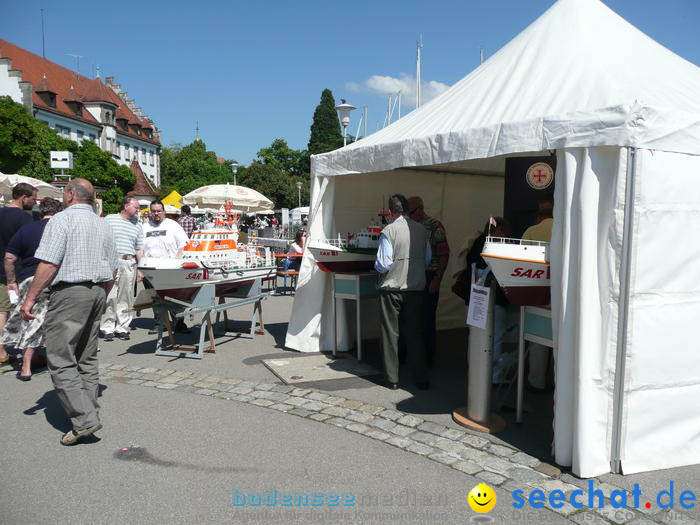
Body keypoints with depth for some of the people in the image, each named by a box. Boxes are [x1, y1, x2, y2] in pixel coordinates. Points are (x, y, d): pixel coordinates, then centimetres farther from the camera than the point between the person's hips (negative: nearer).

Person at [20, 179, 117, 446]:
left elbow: (49, 264, -16)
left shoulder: (62, 219, -7)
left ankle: (84, 419, -10)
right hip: (97, 291, 8)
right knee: (87, 358, 14)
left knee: (60, 360, -4)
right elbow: (112, 269, 17)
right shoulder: (103, 225, 16)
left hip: (69, 292, -8)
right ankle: (89, 413, 18)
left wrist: (30, 298, -11)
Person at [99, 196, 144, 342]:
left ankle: (122, 328, 12)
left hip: (129, 263, 4)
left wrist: (140, 269, 10)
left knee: (126, 297, 4)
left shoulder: (137, 226, 17)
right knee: (109, 296, -5)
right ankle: (107, 328, 2)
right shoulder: (109, 219, 6)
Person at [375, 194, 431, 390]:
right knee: (415, 333, 11)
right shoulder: (421, 230, 2)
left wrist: (377, 266, 6)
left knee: (391, 334, 8)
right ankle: (421, 379, 14)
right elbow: (428, 259, 9)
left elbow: (383, 264, -15)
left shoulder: (388, 231, -13)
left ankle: (392, 379, 13)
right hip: (416, 288, 4)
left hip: (392, 288, -4)